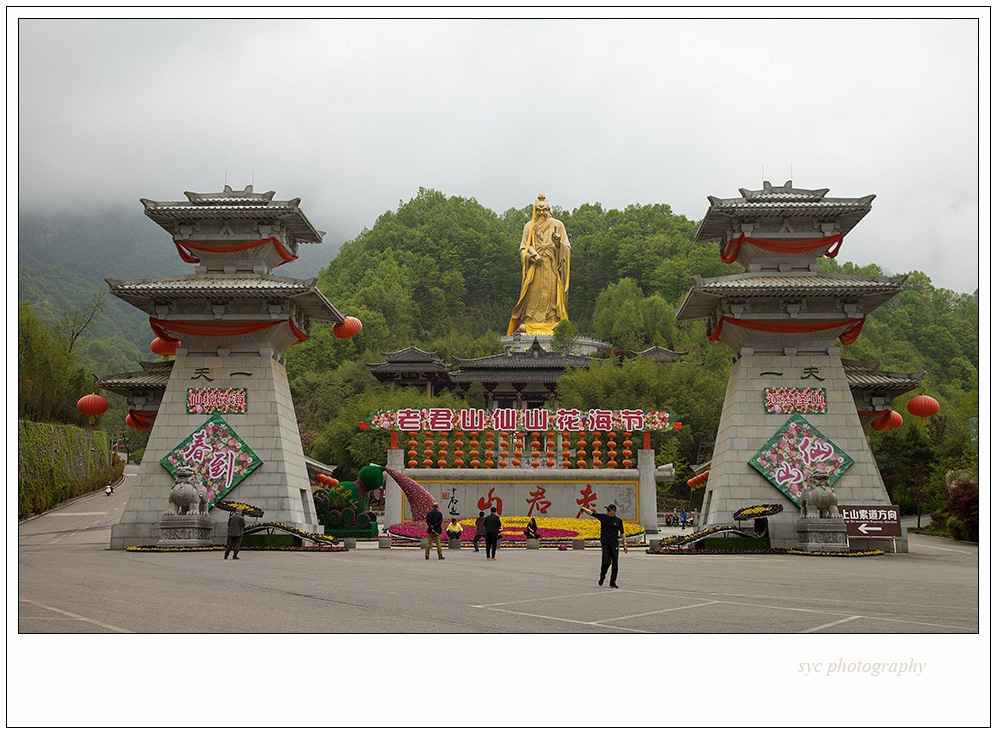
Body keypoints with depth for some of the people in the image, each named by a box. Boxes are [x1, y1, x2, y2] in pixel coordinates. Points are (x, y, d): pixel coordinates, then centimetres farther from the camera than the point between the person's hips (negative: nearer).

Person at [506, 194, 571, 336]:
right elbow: (523, 248, 11)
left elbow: (567, 248, 8)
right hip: (534, 266, 0)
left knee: (552, 294, -8)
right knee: (532, 295, -8)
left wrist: (559, 242, -14)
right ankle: (527, 322, -9)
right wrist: (532, 255, -10)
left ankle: (554, 323, -8)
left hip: (552, 266, 0)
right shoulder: (529, 226, 12)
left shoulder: (557, 225, 9)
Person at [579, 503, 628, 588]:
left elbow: (622, 533, 8)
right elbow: (591, 513, 0)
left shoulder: (618, 520, 5)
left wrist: (624, 544, 4)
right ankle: (602, 577, 18)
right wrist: (584, 508, -16)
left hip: (615, 544, 1)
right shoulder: (603, 517, 4)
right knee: (606, 562, -10)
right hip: (605, 544, -1)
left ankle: (612, 582, 13)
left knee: (615, 564, 1)